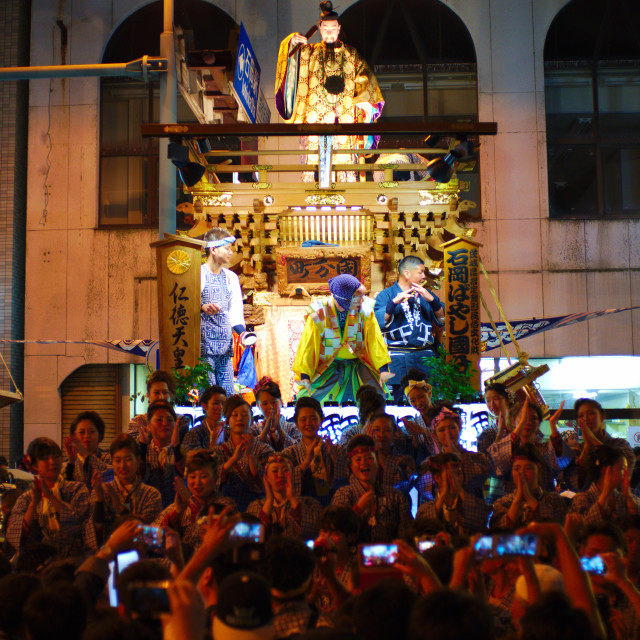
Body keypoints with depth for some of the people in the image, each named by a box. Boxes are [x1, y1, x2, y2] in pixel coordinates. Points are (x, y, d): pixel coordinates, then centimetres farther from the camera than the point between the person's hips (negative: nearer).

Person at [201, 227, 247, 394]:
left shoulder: (231, 277, 17)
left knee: (228, 393, 5)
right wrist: (202, 308, -29)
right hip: (204, 342, -6)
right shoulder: (198, 274, -3)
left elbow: (235, 311, 15)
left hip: (225, 344, 6)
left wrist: (242, 332, -2)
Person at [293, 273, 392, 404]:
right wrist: (304, 375, -15)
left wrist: (383, 369, -12)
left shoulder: (365, 310, -8)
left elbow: (375, 340, -4)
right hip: (328, 368, -1)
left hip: (358, 367, 1)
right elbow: (308, 344, -8)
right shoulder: (319, 313, -12)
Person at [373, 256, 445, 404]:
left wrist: (432, 300, -5)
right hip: (397, 357, -3)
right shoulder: (386, 295, 5)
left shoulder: (425, 294, 18)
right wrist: (394, 302, -19)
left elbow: (442, 321, 9)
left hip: (425, 357, 4)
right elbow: (379, 322, -9)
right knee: (400, 401, -5)